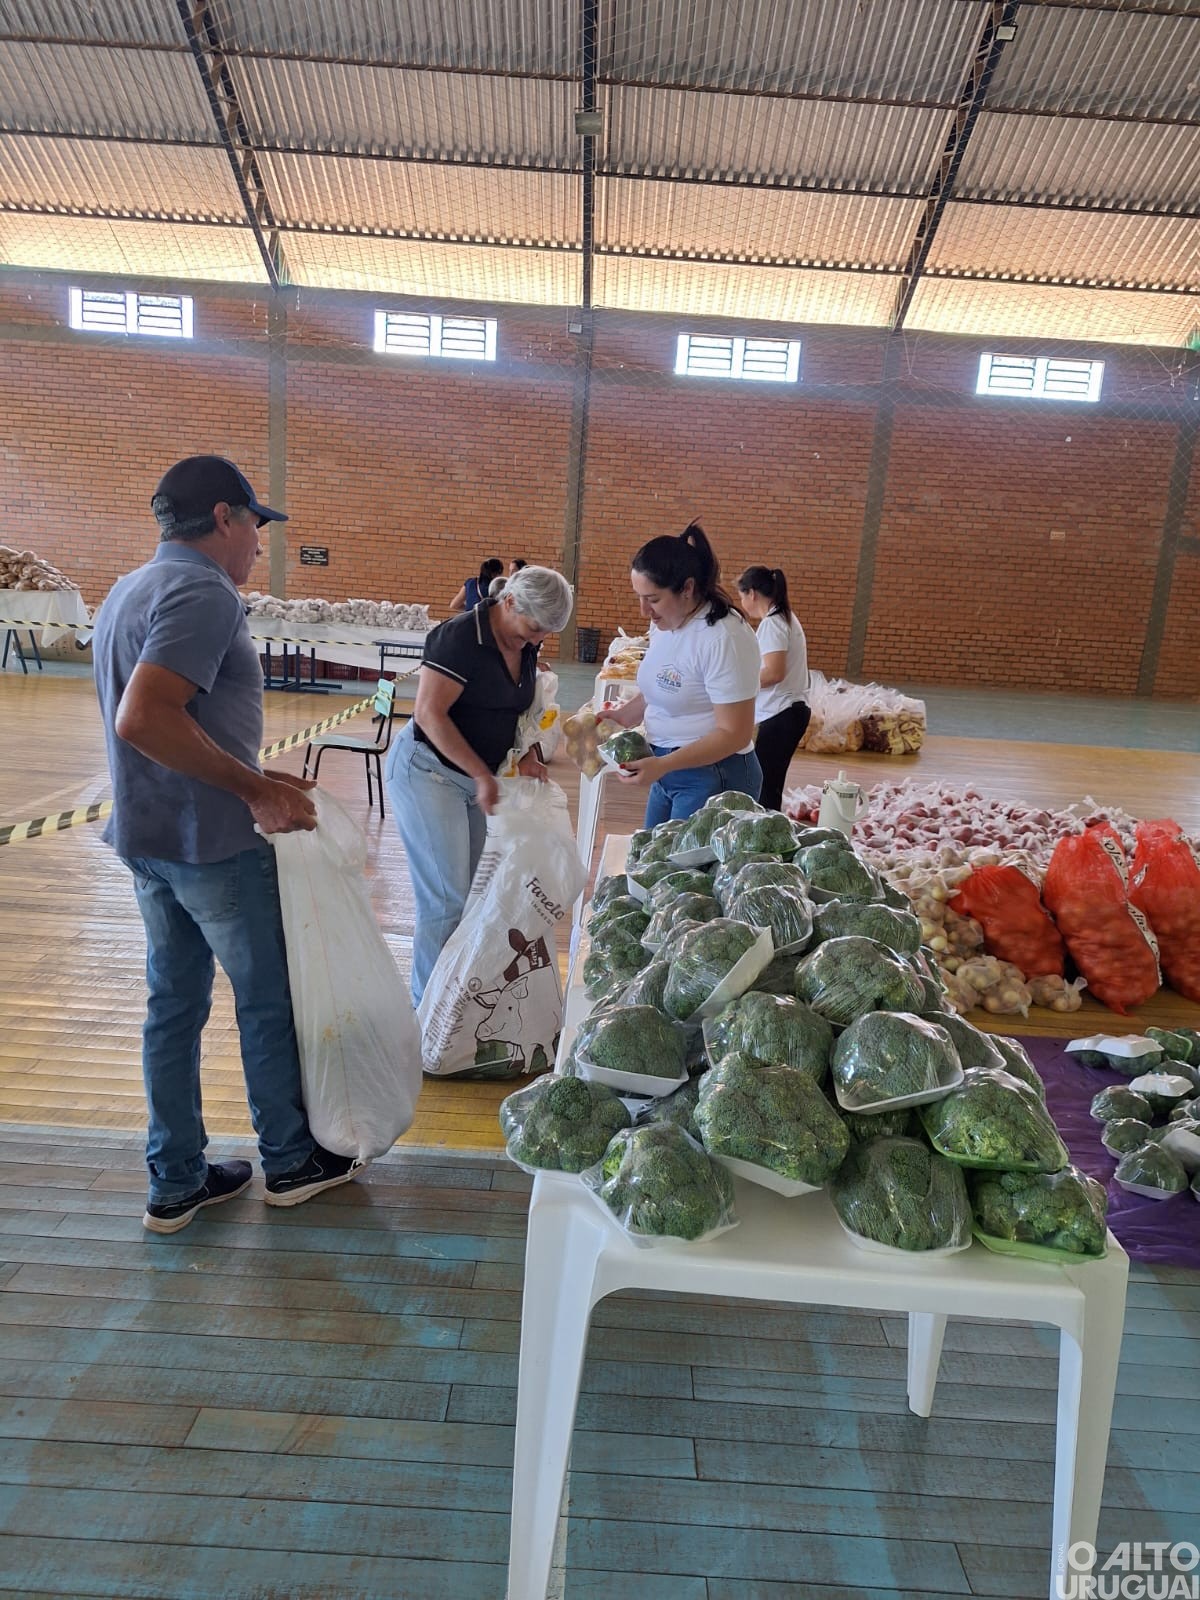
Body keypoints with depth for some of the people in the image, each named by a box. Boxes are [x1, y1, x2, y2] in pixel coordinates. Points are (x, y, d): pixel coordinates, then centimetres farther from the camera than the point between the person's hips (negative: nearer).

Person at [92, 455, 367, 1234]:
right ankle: (291, 1161, 25)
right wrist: (256, 789, -23)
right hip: (213, 844, -9)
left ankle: (176, 1183, 26)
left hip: (148, 837, 9)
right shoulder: (204, 592, -18)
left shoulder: (131, 591, 14)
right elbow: (143, 719, -30)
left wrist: (253, 780, 14)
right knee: (270, 1002, 8)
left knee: (174, 1005, 15)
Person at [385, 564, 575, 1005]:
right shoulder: (459, 638, -20)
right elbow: (429, 713, -23)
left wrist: (528, 754, 0)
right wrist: (483, 775, -21)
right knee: (447, 899, -8)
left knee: (475, 892, 10)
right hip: (428, 770, -8)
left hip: (475, 778, 8)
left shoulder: (526, 646, 4)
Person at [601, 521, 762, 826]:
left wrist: (662, 764, -28)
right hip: (668, 769, 8)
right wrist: (622, 715, 1)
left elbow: (734, 734, -22)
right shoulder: (664, 623, 4)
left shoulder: (723, 638, -21)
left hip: (712, 776, -8)